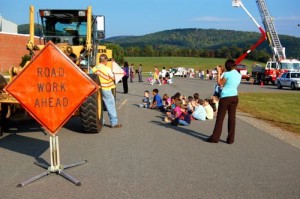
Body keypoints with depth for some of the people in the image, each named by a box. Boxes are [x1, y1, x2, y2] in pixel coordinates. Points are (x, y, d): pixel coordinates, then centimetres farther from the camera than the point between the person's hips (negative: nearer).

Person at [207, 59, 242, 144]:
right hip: (234, 97, 5)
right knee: (232, 117, 7)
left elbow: (220, 83, -3)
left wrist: (218, 73, 3)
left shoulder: (227, 74, -9)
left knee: (220, 117, 1)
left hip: (225, 97, -5)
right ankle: (230, 139, 9)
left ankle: (215, 137, 4)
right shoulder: (239, 75, 9)